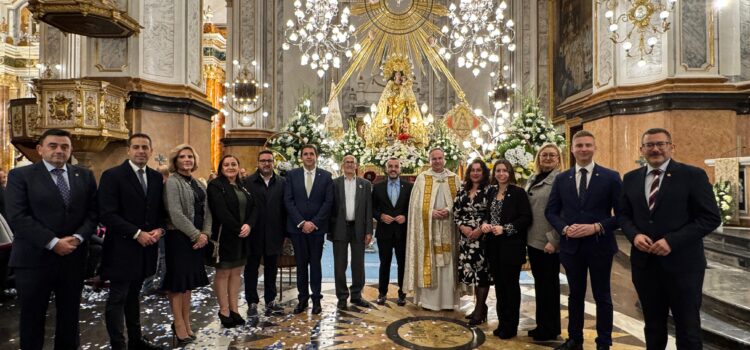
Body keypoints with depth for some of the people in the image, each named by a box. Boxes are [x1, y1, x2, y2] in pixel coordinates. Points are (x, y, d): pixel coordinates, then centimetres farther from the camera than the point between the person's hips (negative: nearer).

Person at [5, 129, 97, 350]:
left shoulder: (84, 176, 8)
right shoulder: (20, 175, -2)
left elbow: (93, 212, 5)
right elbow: (17, 218, -11)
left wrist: (78, 237, -11)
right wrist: (53, 243, -17)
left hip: (74, 257, 3)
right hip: (34, 258, -3)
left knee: (70, 316, 15)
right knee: (32, 318, 12)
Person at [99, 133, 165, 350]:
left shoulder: (156, 177, 8)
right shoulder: (112, 176, -9)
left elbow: (161, 210, 13)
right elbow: (107, 214, -16)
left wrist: (159, 229, -6)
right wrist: (137, 234, -18)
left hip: (146, 246, 6)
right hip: (122, 247, -6)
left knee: (134, 295, 18)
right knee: (117, 298, 4)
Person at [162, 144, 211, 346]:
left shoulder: (198, 183, 12)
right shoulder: (172, 182, -10)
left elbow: (206, 211, 9)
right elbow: (175, 214, -19)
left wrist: (205, 234, -5)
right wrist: (196, 235, -16)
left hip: (197, 238, 7)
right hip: (179, 238, -7)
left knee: (189, 280, 13)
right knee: (178, 280, 2)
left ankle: (186, 322, 24)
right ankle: (179, 325, 13)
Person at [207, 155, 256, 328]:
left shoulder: (243, 186, 12)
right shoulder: (216, 186, -7)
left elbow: (253, 207, 5)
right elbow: (221, 212, -17)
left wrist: (248, 225, -12)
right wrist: (238, 229, -16)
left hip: (242, 237, 6)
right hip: (224, 236, -6)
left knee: (236, 272, 11)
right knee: (223, 273, 3)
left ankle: (234, 309, 19)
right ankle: (224, 310, 14)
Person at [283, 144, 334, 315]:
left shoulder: (326, 176, 2)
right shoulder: (292, 175, 3)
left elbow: (328, 202, -3)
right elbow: (288, 201, -2)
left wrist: (314, 222, -11)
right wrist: (301, 222, -11)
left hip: (317, 227, -1)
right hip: (297, 226, 1)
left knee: (315, 263, 6)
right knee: (301, 263, 7)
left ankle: (316, 298, 16)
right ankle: (302, 298, 17)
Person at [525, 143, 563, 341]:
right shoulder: (532, 180, 11)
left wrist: (553, 240, -18)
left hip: (548, 242, -7)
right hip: (533, 239, 7)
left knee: (549, 284, 5)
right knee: (539, 283, 15)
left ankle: (550, 329, 20)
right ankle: (541, 324, 29)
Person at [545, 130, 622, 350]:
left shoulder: (611, 177, -4)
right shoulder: (561, 179, 4)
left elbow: (621, 213, -5)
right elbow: (550, 211, 6)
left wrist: (596, 228, -18)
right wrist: (564, 228, -11)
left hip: (600, 246, -2)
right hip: (571, 245, 3)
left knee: (602, 296, 12)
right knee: (575, 295, 16)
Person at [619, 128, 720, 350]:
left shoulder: (693, 175, -5)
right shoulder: (631, 179, 8)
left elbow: (711, 217, -9)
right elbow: (624, 215, 13)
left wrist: (672, 241, -19)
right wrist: (634, 235, -9)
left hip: (682, 263, -3)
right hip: (644, 263, 4)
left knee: (688, 329, 9)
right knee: (653, 326, 17)